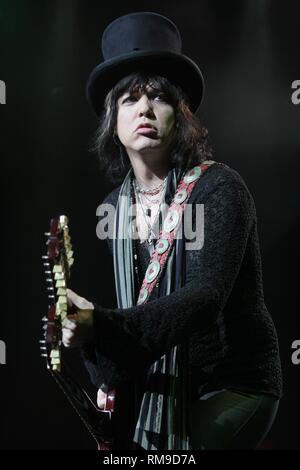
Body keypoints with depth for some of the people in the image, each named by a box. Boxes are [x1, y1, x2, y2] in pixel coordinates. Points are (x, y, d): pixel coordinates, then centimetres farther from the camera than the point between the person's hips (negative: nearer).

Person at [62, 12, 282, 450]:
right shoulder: (114, 207, 2)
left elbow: (205, 297, -28)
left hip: (233, 383, -5)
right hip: (157, 389, 5)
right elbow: (125, 309, 9)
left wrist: (100, 326, -40)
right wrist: (108, 376, -9)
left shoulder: (219, 188, -16)